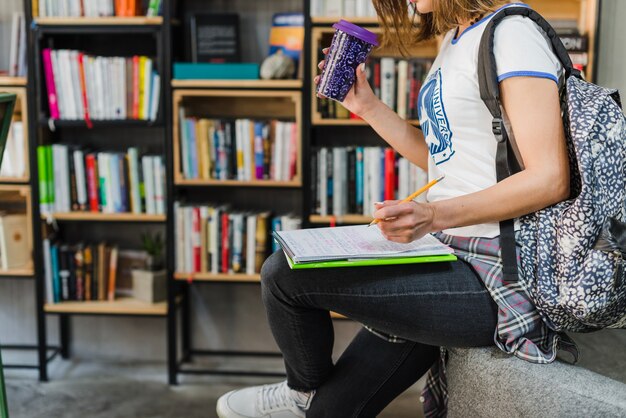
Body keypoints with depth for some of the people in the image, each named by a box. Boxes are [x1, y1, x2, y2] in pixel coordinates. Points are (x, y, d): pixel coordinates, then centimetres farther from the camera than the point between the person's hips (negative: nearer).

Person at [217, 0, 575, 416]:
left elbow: (549, 179, -21)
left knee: (284, 273, -8)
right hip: (451, 257, 10)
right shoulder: (454, 38, 17)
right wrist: (368, 107, 14)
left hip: (494, 276, -9)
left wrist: (434, 216, -30)